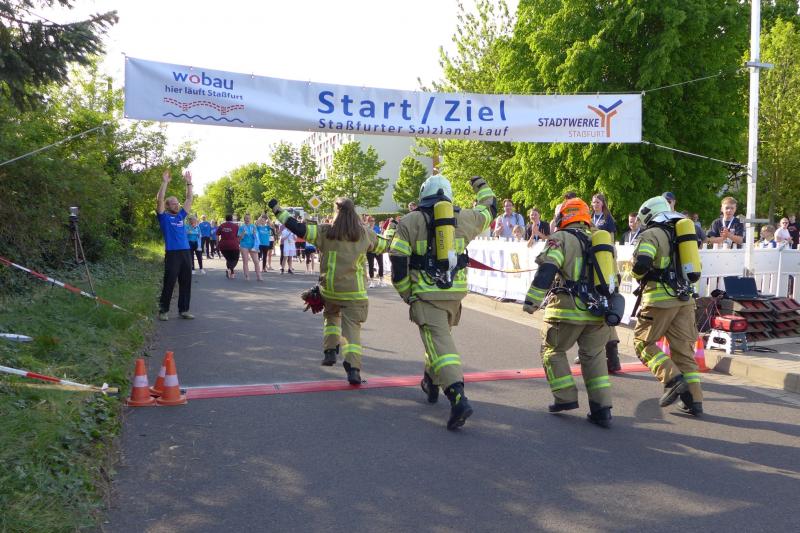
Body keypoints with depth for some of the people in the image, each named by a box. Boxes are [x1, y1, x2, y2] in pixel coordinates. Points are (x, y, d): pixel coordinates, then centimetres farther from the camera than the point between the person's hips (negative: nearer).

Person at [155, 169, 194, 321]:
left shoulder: (181, 216, 16)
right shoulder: (164, 217, 3)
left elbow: (189, 199, 17)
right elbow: (159, 200, -9)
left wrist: (188, 183, 12)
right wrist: (164, 182, -10)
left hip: (186, 252, 5)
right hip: (172, 253, -5)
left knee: (186, 283, 8)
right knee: (169, 283, -1)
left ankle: (183, 310, 16)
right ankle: (163, 310, 9)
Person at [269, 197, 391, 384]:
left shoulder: (325, 232, -7)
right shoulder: (365, 234, -1)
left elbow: (299, 229, -10)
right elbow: (384, 246, 14)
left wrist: (277, 210, -1)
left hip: (330, 290, 0)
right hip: (355, 293, 0)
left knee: (331, 318, 28)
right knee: (352, 329, 2)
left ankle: (330, 351, 16)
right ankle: (353, 368, -12)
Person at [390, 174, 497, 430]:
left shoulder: (409, 222, -2)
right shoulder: (462, 218, 7)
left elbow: (398, 262, -6)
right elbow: (489, 209, 26)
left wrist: (405, 293, 6)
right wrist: (481, 186, 44)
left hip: (426, 294, -4)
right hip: (456, 293, 4)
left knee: (439, 342, -10)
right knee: (442, 335, 24)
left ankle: (458, 397, -26)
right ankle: (431, 383, 41)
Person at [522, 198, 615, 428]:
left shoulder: (561, 238, -3)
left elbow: (547, 269, -17)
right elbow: (614, 277, 23)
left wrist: (532, 299, -18)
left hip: (567, 309, -5)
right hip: (598, 312, 5)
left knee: (553, 350, 14)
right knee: (593, 356, 16)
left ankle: (566, 397, 11)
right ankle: (602, 408, 11)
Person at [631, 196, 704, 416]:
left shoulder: (651, 234, -3)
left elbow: (641, 263, -18)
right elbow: (695, 270, 22)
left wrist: (642, 280, 0)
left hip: (660, 298, -7)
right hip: (685, 298, 7)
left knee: (643, 342, 6)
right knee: (684, 349, 9)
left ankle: (672, 379, -9)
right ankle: (693, 400, 7)